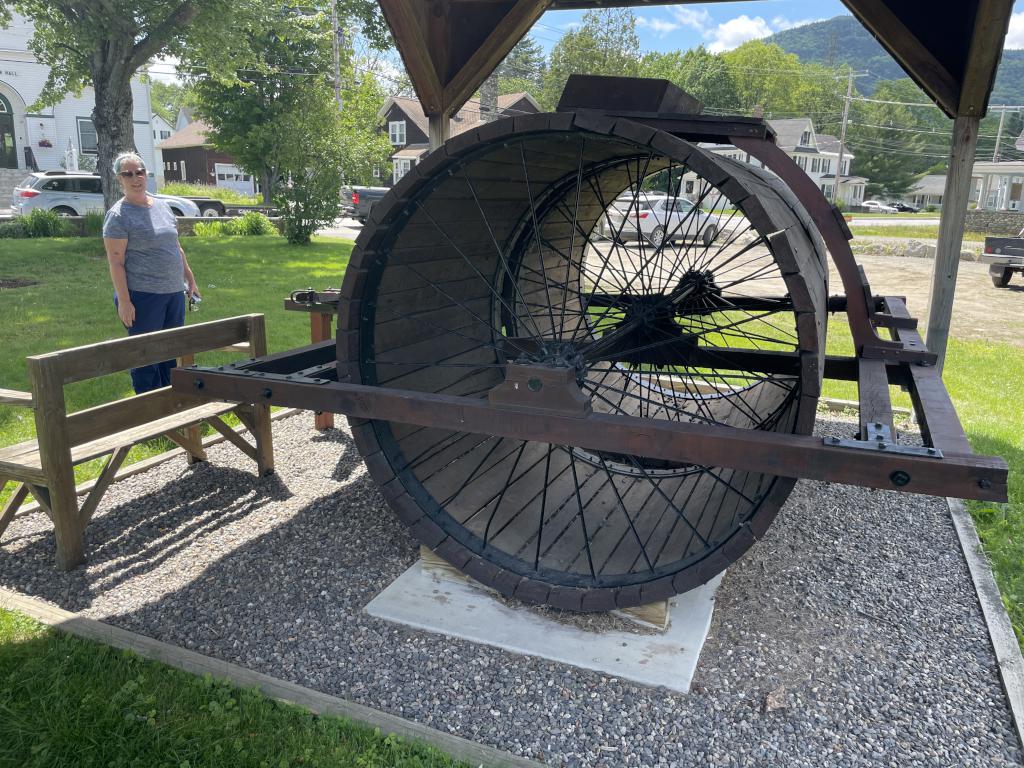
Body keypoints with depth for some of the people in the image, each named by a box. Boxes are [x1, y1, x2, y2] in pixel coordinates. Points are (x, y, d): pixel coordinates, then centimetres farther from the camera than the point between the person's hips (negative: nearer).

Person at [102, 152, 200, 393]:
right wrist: (124, 301, -18)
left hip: (174, 292, 7)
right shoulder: (118, 215, -8)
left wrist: (190, 279, 18)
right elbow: (115, 262, -12)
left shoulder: (162, 206, 12)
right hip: (142, 296, -7)